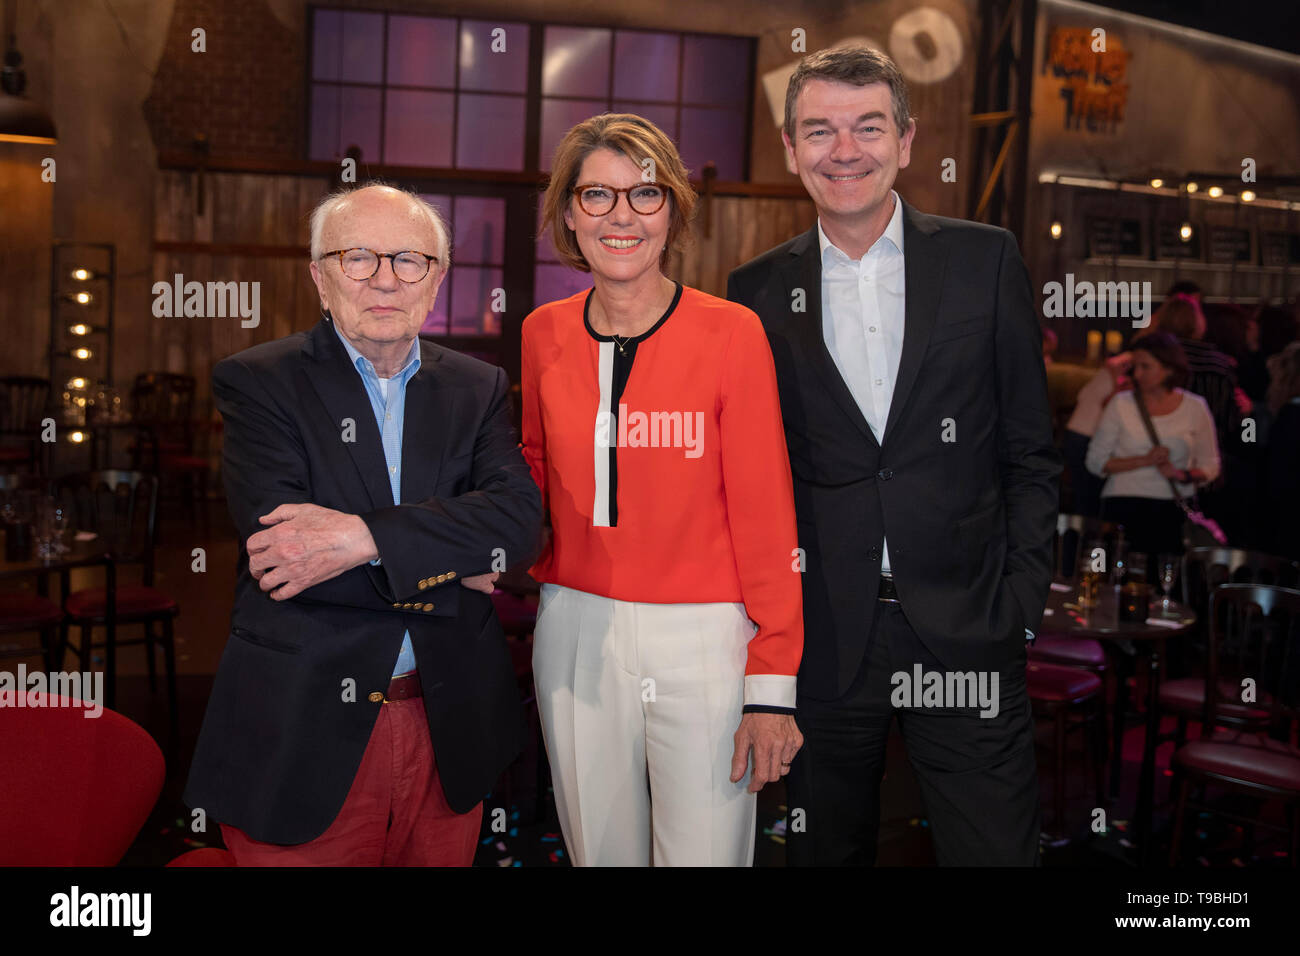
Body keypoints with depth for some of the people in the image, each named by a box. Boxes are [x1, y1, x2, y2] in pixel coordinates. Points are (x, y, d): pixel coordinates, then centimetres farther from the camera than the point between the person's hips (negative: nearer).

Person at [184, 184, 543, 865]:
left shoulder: (478, 389, 7)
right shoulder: (257, 382, -4)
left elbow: (520, 516, -10)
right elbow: (275, 546, -17)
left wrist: (363, 537, -23)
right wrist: (452, 569, -14)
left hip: (449, 729, 3)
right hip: (303, 736, -3)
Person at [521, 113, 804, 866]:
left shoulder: (732, 333, -7)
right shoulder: (545, 334, 5)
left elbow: (764, 515, -7)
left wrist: (771, 687, -10)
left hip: (703, 636, -3)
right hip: (577, 633, 4)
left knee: (706, 851, 6)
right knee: (600, 852, 16)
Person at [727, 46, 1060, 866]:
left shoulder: (986, 261, 2)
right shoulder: (758, 292, 4)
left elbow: (1031, 451, 4)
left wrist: (1023, 598, -3)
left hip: (967, 633, -1)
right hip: (823, 638, 1)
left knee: (996, 846, 5)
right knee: (827, 850, 14)